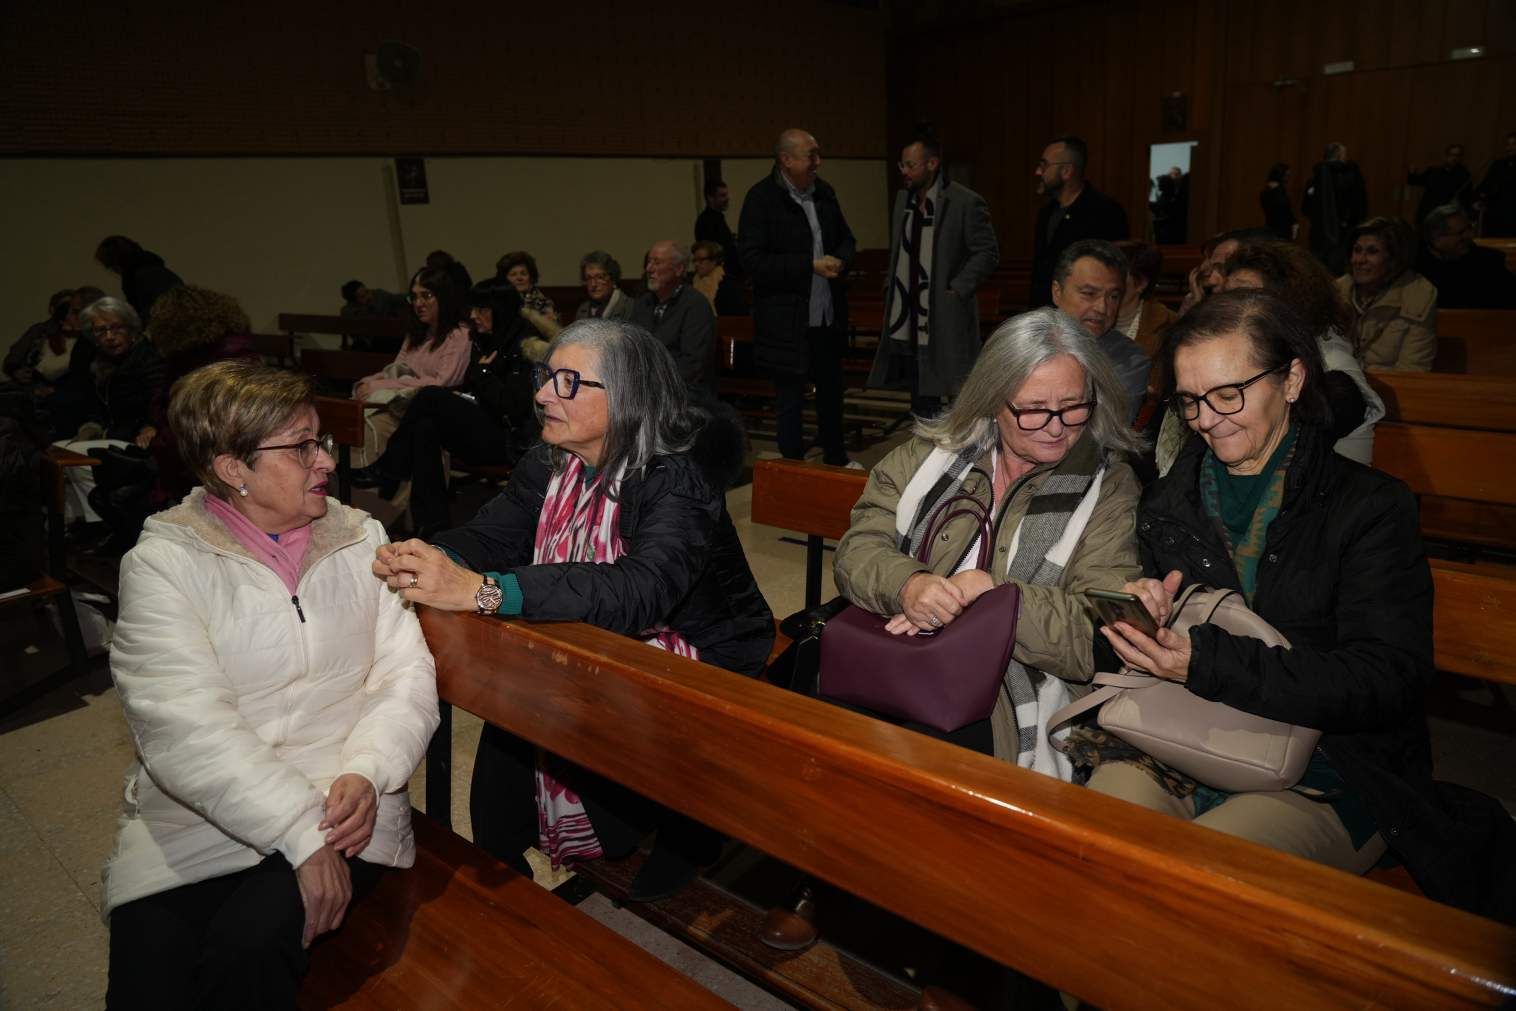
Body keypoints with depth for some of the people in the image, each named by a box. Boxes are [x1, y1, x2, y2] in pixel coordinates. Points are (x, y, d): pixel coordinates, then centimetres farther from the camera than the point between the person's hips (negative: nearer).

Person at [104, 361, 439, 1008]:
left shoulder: (360, 538, 6)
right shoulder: (161, 565, -4)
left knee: (249, 948, -23)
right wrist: (300, 831, -21)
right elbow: (184, 726, -14)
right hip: (197, 819, -1)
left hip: (342, 804, 1)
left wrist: (367, 771, -16)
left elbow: (407, 669, 2)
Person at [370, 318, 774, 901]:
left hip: (700, 661, -6)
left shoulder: (675, 478, -25)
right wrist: (427, 559, -33)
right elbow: (489, 537, -8)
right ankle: (496, 871, 10)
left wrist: (482, 591, -49)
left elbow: (640, 591, -41)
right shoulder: (549, 464, -2)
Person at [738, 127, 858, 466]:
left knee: (831, 390, 19)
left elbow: (846, 239, 18)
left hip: (829, 315, 6)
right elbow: (752, 261, -18)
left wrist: (840, 260, -6)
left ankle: (836, 459, 37)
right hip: (787, 320, -6)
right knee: (790, 397, 4)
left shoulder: (824, 192, 6)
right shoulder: (761, 198, -12)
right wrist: (810, 265, -20)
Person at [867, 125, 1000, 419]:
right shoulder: (903, 198, 11)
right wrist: (892, 286, 10)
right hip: (908, 320, 6)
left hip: (946, 320, -6)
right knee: (921, 404, 14)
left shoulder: (966, 202, -10)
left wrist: (956, 290, -14)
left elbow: (987, 253, -9)